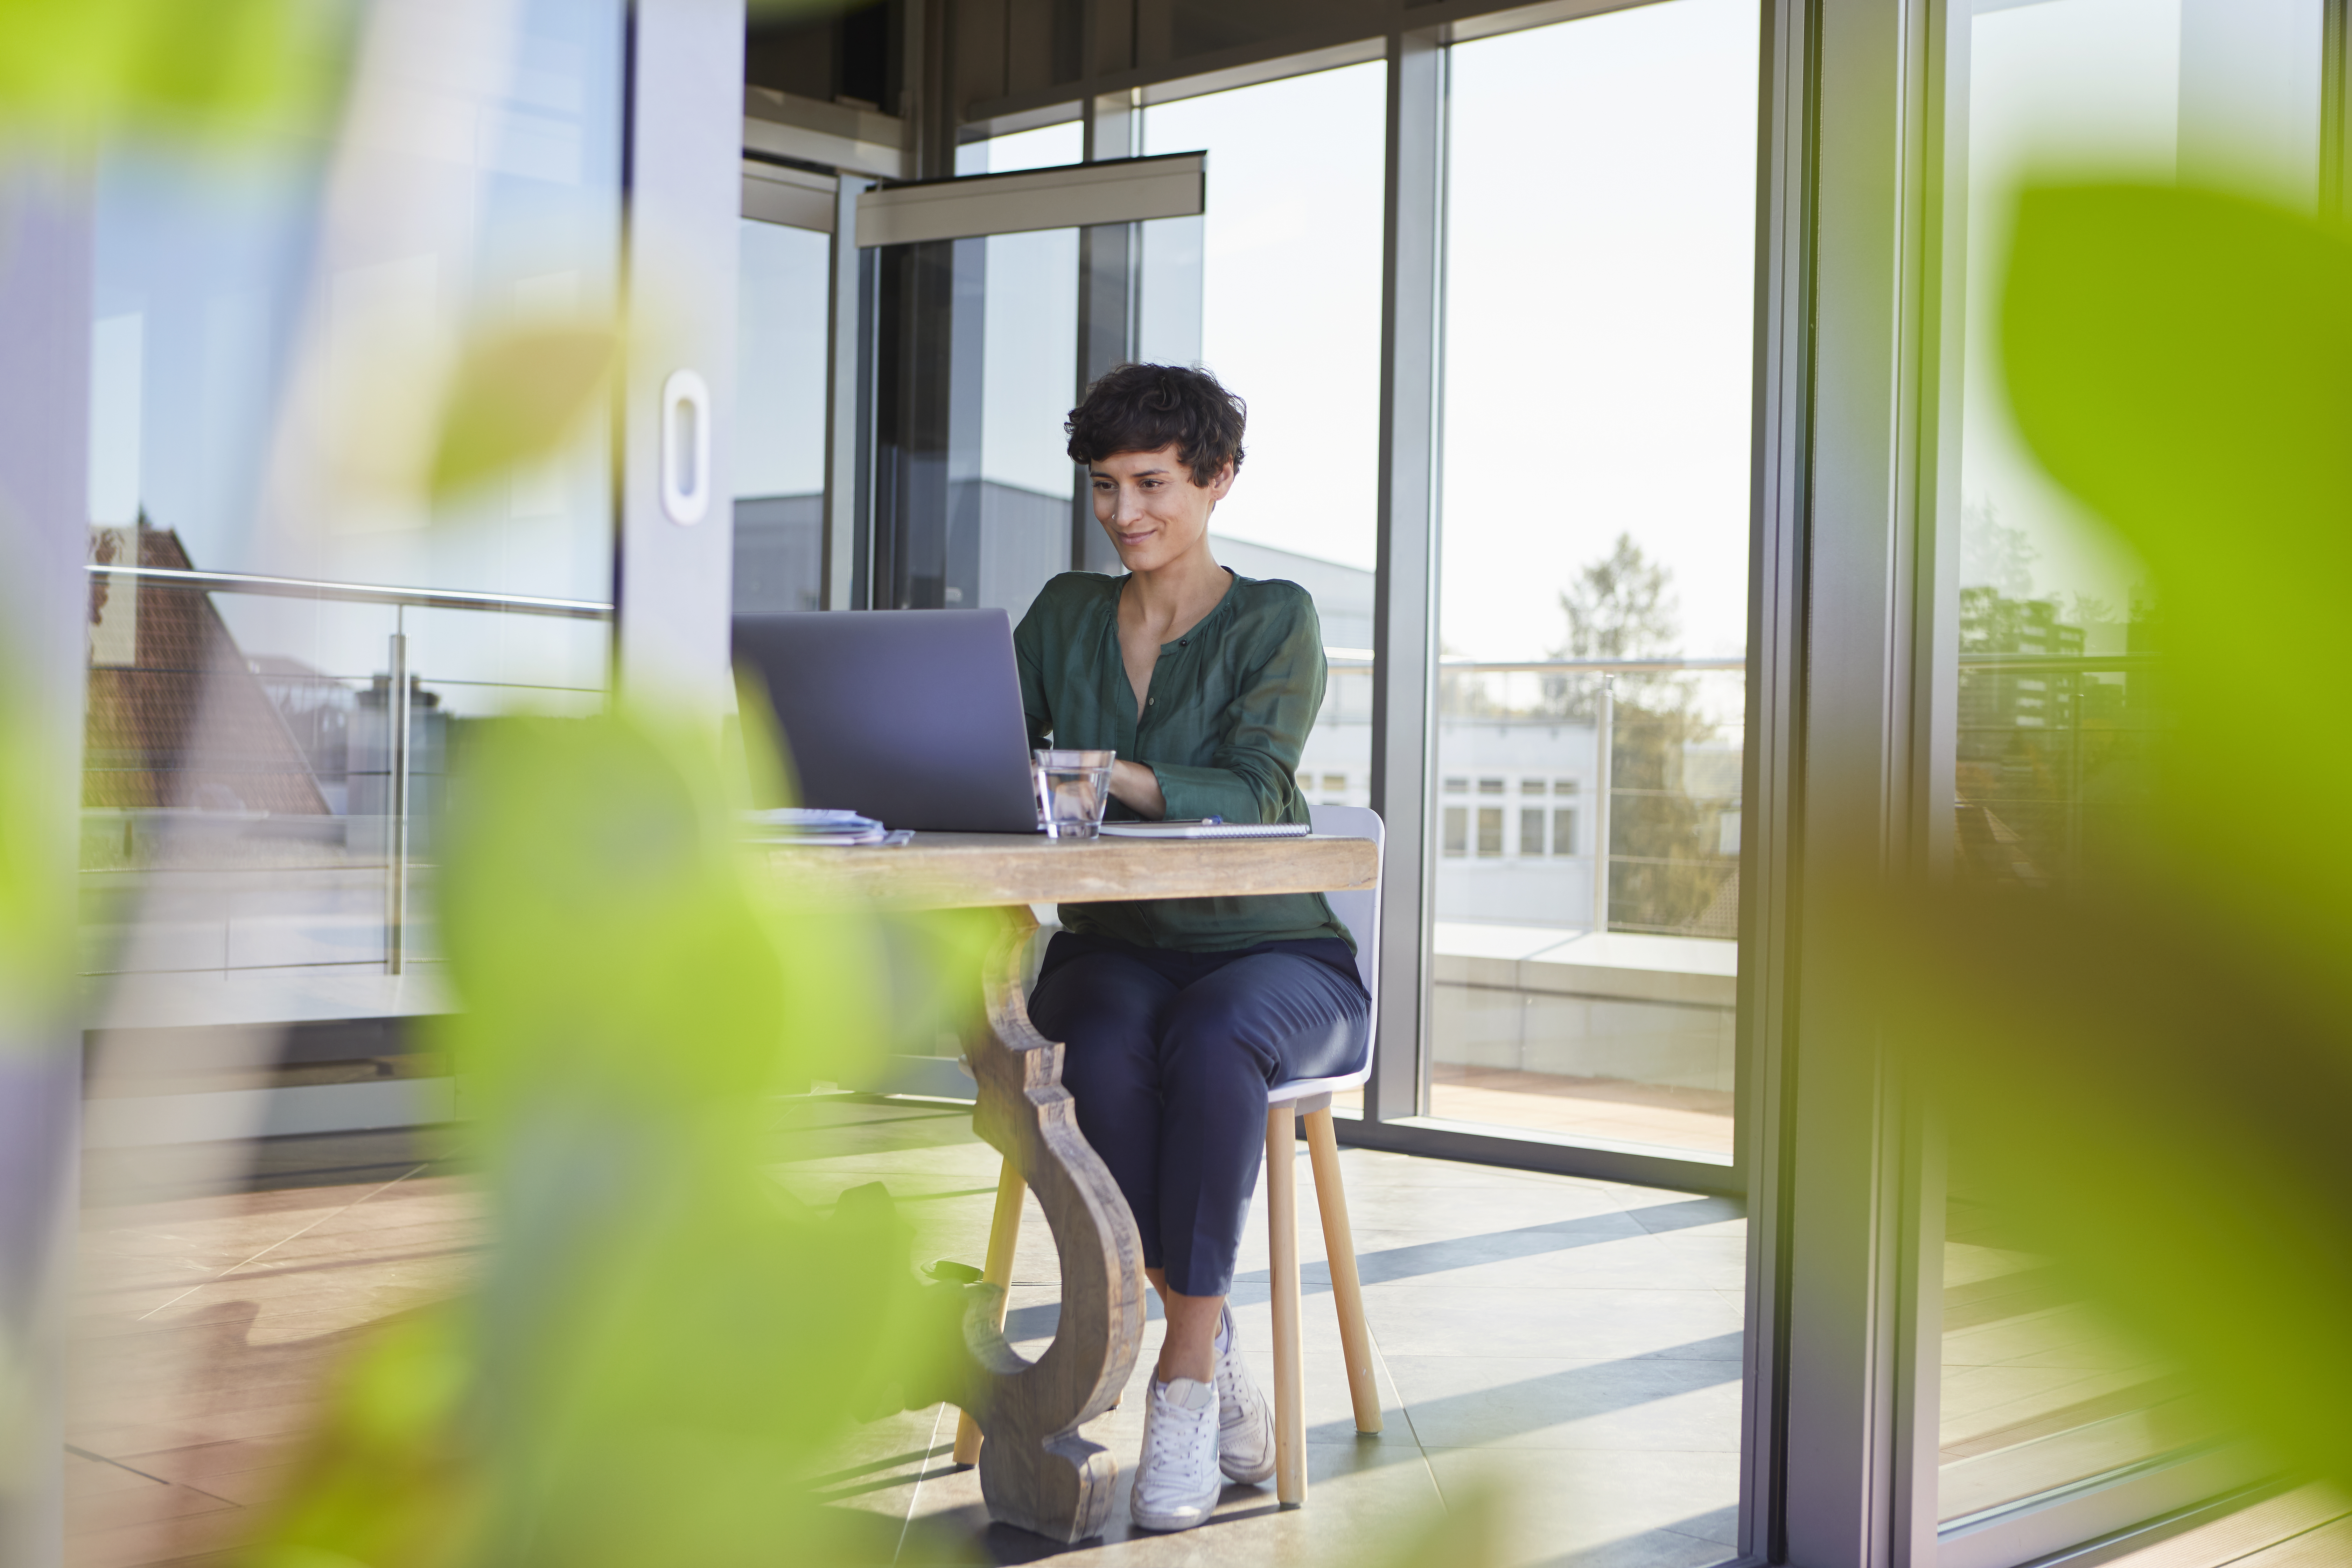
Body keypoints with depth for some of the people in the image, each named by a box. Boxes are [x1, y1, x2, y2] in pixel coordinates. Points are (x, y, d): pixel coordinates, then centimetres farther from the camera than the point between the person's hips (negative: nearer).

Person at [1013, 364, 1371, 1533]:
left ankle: (1183, 1387, -28)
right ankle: (1221, 1376, -22)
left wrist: (1107, 774, -35)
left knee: (1209, 1043, -38)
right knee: (1103, 1053, -34)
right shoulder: (1065, 614, 10)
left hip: (1274, 961, -3)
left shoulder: (1275, 621, -4)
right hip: (1115, 952, 3)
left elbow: (1252, 795, -19)